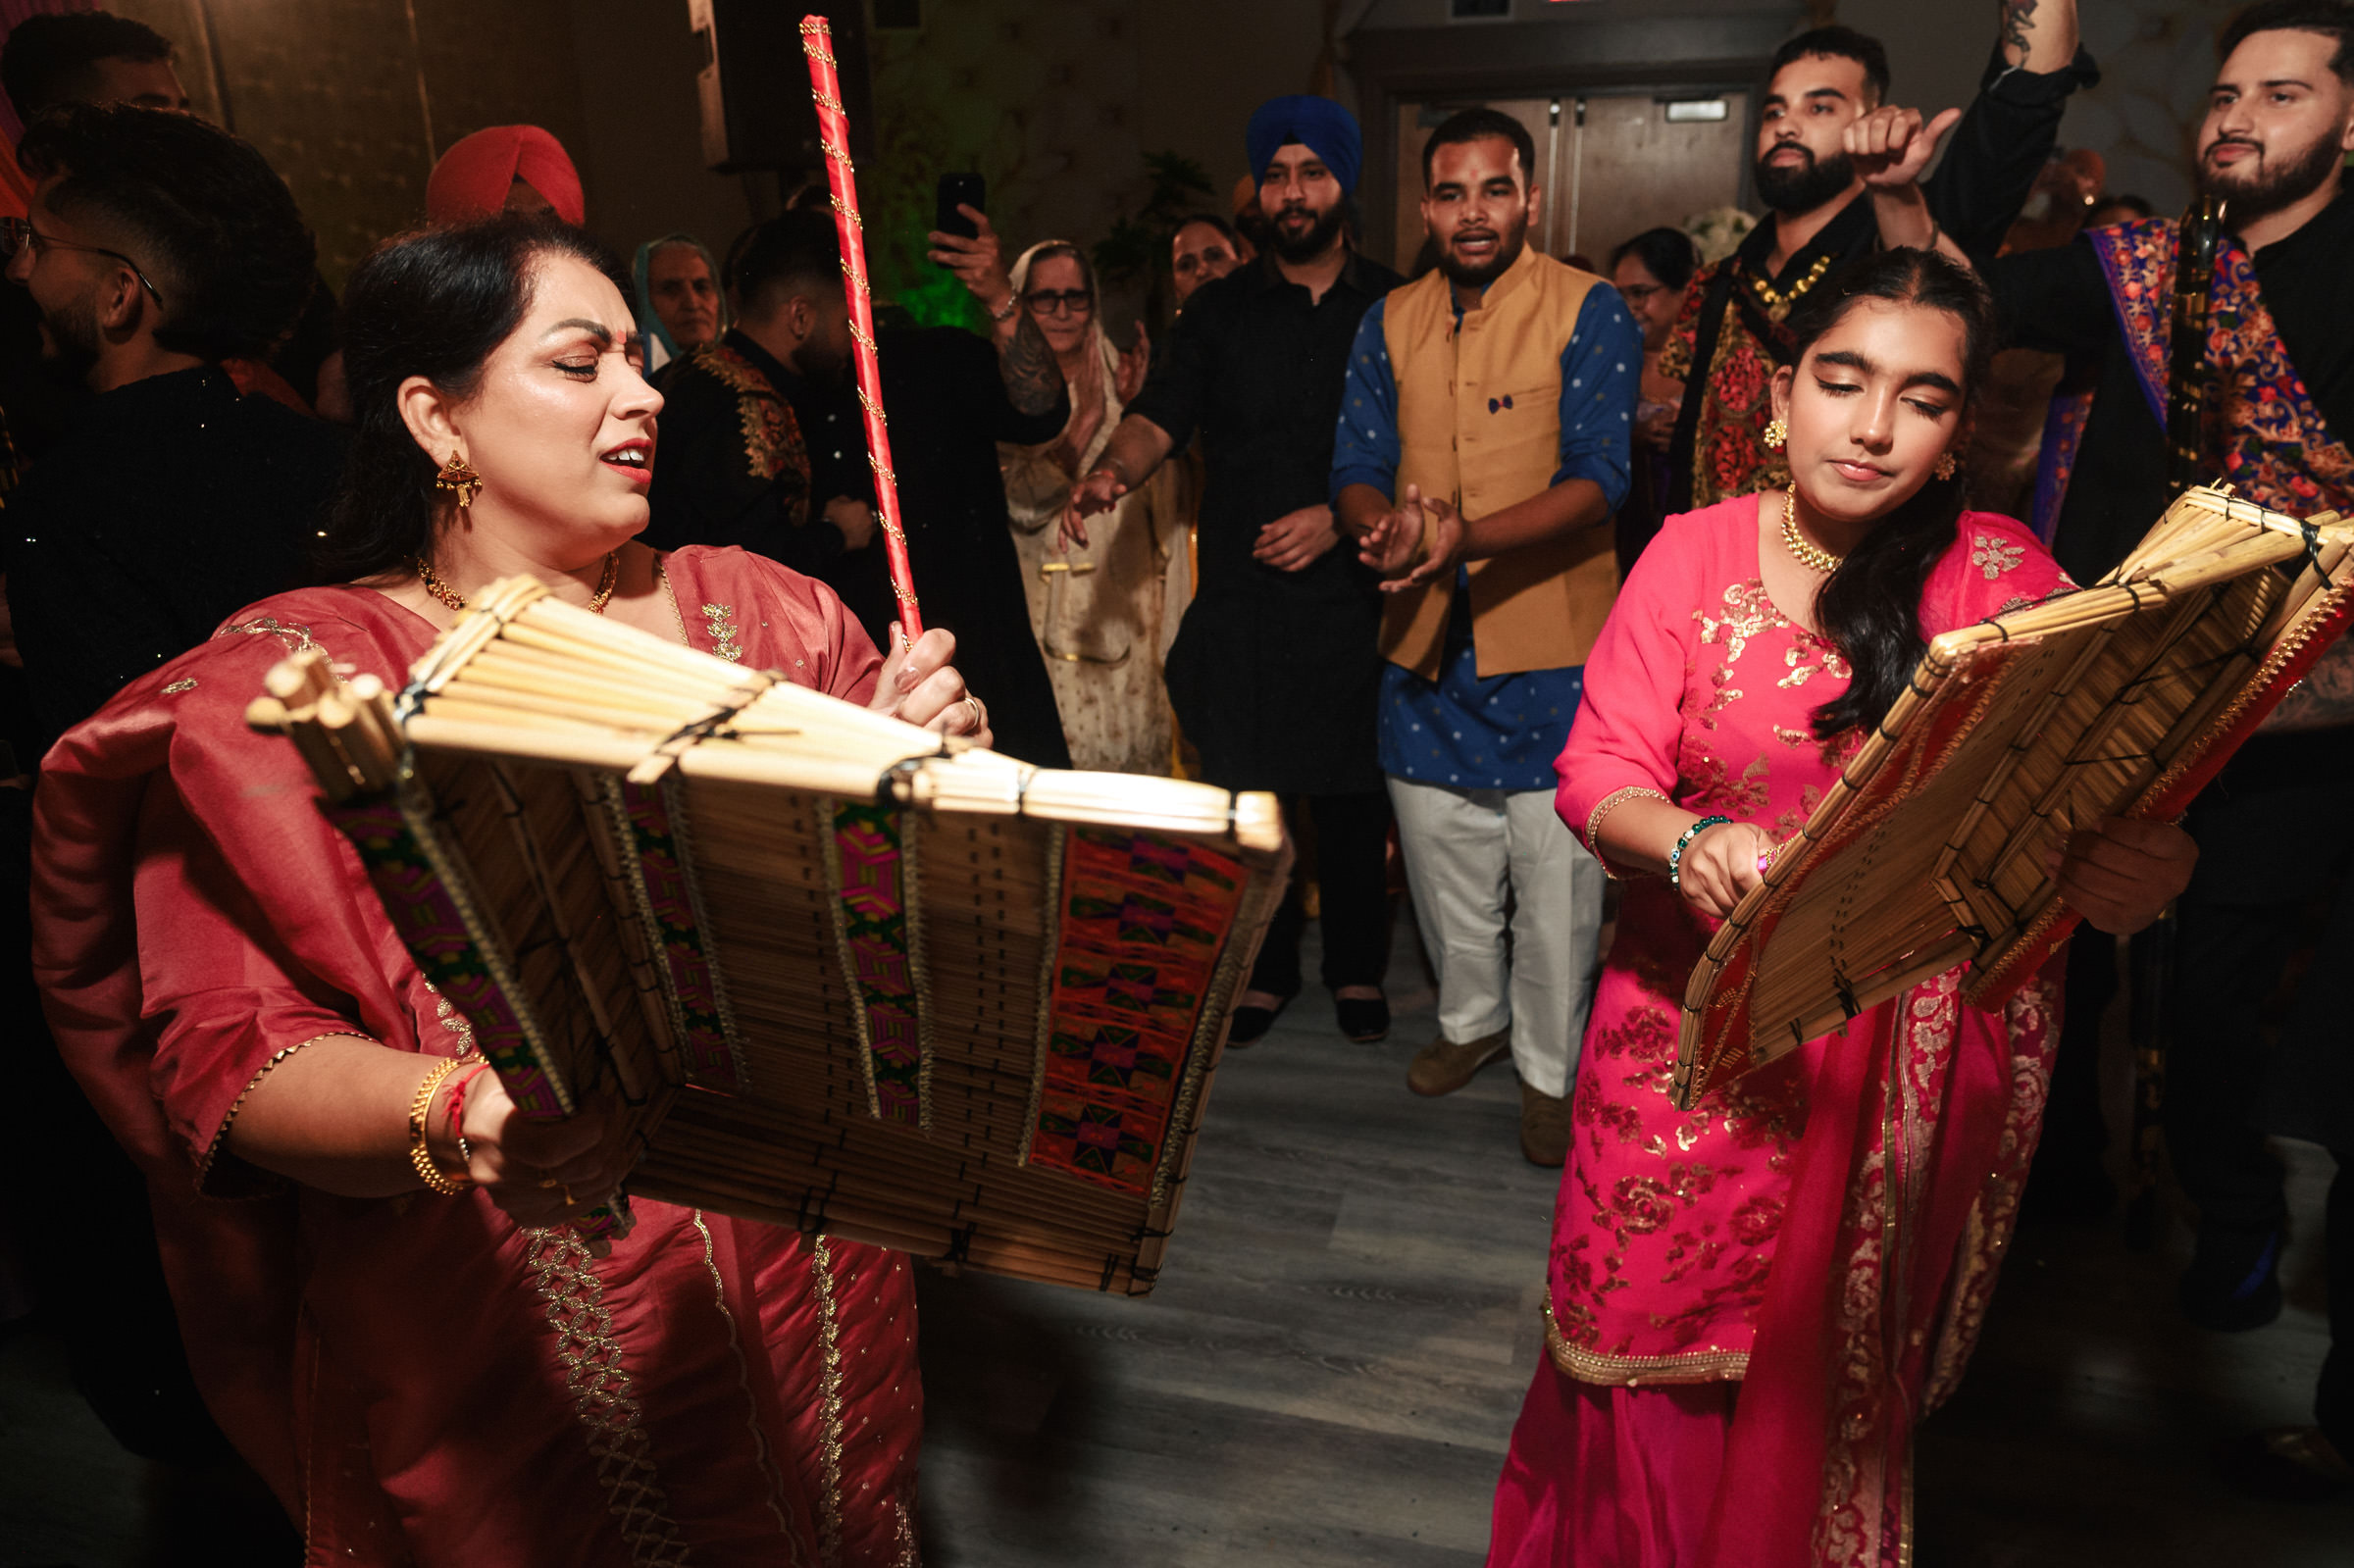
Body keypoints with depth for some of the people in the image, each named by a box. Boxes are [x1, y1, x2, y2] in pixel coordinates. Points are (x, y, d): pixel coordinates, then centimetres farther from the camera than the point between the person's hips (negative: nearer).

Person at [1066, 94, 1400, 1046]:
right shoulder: (1221, 309, 9)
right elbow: (1159, 419, -1)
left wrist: (1341, 515, -14)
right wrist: (1112, 470, -23)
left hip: (1353, 593, -1)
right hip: (1239, 598, 1)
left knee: (1352, 797, 8)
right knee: (1247, 793, 7)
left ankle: (1356, 968, 27)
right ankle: (1264, 969, 25)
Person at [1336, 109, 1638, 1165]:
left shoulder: (1590, 313, -7)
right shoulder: (1391, 324, 8)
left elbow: (1597, 481, -15)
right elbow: (1357, 468, 5)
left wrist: (1465, 535, -31)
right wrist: (1384, 525, -19)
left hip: (1553, 646, -4)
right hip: (1424, 640, 4)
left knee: (1554, 871, 4)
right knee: (1443, 854, 17)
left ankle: (1550, 1066, 25)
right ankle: (1472, 1017, 41)